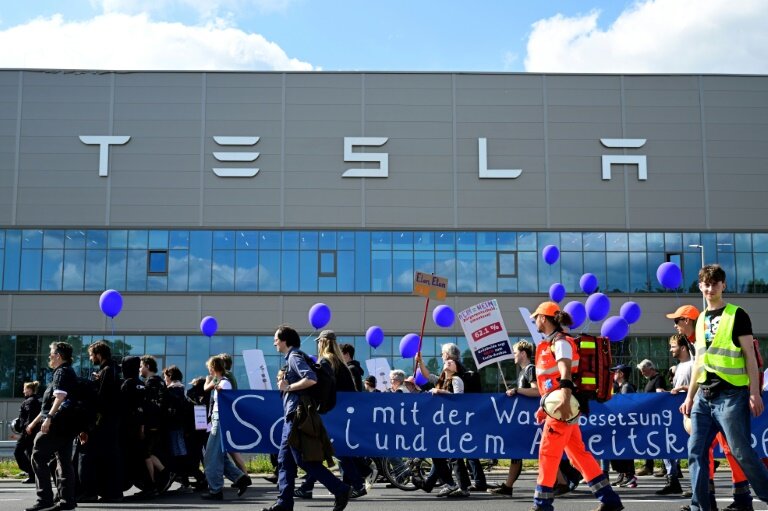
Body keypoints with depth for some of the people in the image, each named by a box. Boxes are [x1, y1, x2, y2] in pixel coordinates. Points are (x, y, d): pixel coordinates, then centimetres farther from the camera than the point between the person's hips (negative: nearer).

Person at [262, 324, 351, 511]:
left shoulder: (294, 357, -12)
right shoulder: (292, 358, 18)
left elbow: (311, 379, -27)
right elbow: (298, 381, 25)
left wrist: (288, 387, -18)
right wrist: (285, 382, 14)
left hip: (297, 416, -10)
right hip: (292, 416, 10)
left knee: (304, 460, -8)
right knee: (284, 460, 9)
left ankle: (341, 490, -4)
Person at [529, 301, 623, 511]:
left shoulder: (560, 342, -11)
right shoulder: (550, 344, 19)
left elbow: (565, 372, -27)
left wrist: (565, 399, -40)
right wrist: (545, 406, 26)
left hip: (562, 406, -10)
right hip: (557, 405, 10)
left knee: (548, 452, -5)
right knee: (578, 452, 8)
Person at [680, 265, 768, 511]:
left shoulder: (736, 315, -2)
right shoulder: (701, 319, 16)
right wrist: (689, 397, 17)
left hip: (731, 394, -6)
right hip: (704, 396, 6)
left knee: (742, 453, -5)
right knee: (696, 452, 2)